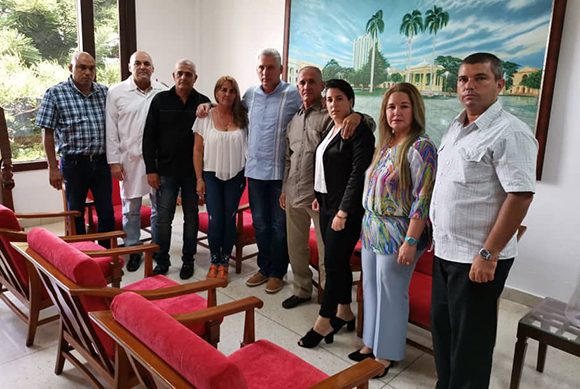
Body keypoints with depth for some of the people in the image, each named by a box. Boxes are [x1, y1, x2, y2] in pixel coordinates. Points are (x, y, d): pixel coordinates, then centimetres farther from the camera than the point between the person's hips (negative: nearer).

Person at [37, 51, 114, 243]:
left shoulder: (104, 92, 6)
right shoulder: (55, 94, -4)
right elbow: (48, 133, -4)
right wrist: (53, 168, -6)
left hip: (101, 162, 3)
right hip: (74, 163, -3)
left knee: (107, 212, 7)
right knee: (76, 213, 10)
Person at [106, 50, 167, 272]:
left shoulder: (163, 92, 4)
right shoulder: (116, 92, 2)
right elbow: (111, 129, 0)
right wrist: (114, 160, -4)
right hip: (130, 159, -1)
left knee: (160, 206, 9)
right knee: (131, 208, 7)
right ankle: (133, 250, 21)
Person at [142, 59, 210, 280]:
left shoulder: (203, 103, 1)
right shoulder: (160, 100, 1)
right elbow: (149, 137, 1)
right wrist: (151, 169, -4)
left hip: (193, 171, 0)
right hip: (166, 170, 0)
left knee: (191, 217, 9)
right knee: (163, 218, 2)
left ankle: (188, 260, 23)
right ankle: (162, 261, 17)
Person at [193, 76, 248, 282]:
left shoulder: (242, 118, 0)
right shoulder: (205, 117, -2)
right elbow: (198, 150, 0)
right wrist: (199, 179, -3)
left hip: (236, 175, 1)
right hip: (212, 175, -1)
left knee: (229, 220, 5)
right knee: (215, 221, -1)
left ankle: (224, 262, 20)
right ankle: (214, 262, 19)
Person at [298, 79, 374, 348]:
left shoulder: (359, 131, -12)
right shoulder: (330, 128, 13)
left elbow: (358, 174, -18)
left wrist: (343, 212, -20)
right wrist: (319, 196, 14)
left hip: (346, 208, -8)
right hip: (327, 204, 8)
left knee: (334, 262, -3)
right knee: (338, 261, 14)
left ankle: (324, 321, 9)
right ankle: (344, 313, 28)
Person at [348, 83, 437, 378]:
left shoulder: (420, 147, -15)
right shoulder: (385, 144, 10)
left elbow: (423, 199, -19)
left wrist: (410, 241, -22)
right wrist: (368, 226, 17)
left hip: (396, 234, -8)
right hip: (371, 230, 8)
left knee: (391, 295, 6)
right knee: (370, 289, 16)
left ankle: (386, 353, 25)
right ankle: (371, 343, 34)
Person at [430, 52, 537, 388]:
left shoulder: (510, 133, -16)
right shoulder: (456, 127, 11)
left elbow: (520, 196, -21)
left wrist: (488, 254, -21)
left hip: (476, 258, -8)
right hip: (445, 251, 8)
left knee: (469, 339, 7)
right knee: (442, 327, 20)